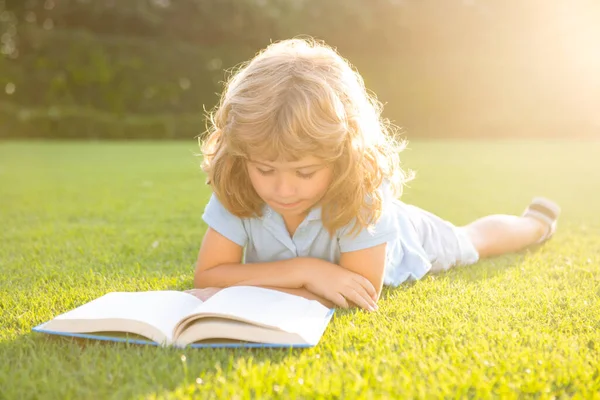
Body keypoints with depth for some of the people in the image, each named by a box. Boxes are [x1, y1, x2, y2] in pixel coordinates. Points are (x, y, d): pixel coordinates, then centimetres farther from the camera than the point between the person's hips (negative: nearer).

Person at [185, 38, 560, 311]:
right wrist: (303, 270, -48)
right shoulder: (235, 190, -37)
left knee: (471, 239, 29)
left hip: (406, 241, -2)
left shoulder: (363, 191, -46)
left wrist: (244, 291, -49)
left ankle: (536, 221, 57)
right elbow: (207, 276, -38)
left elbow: (364, 292, -43)